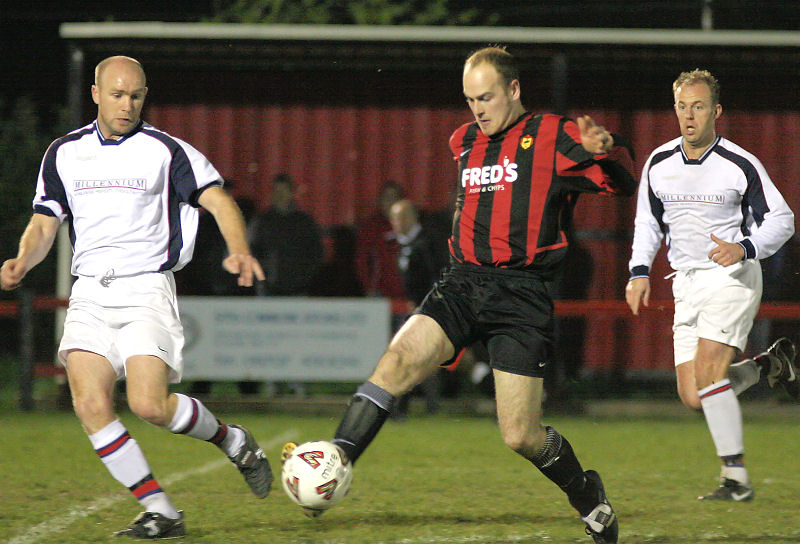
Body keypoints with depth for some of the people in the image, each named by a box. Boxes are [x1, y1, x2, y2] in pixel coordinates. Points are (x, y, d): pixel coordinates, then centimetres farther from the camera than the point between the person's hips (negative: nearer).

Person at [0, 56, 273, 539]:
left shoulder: (165, 151, 0)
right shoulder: (65, 154, 11)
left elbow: (220, 201, -3)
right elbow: (44, 226, 15)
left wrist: (239, 251, -22)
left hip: (147, 288, -4)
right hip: (90, 294, 4)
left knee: (150, 405, -19)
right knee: (90, 403, -16)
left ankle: (234, 442, 12)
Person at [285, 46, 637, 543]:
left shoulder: (552, 138, -1)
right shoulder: (465, 142, 18)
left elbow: (622, 184, -8)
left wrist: (606, 149, -27)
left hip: (521, 296, -5)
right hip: (463, 283, 5)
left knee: (521, 436, -5)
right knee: (398, 361, -23)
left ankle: (586, 493, 23)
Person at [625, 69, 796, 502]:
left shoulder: (740, 165, -8)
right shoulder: (659, 163, 6)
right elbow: (647, 221, 19)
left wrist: (745, 248, -20)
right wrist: (639, 271, 5)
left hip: (732, 276, -6)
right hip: (686, 284, 6)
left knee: (707, 372, -22)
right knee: (692, 397, -1)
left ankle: (736, 478, -14)